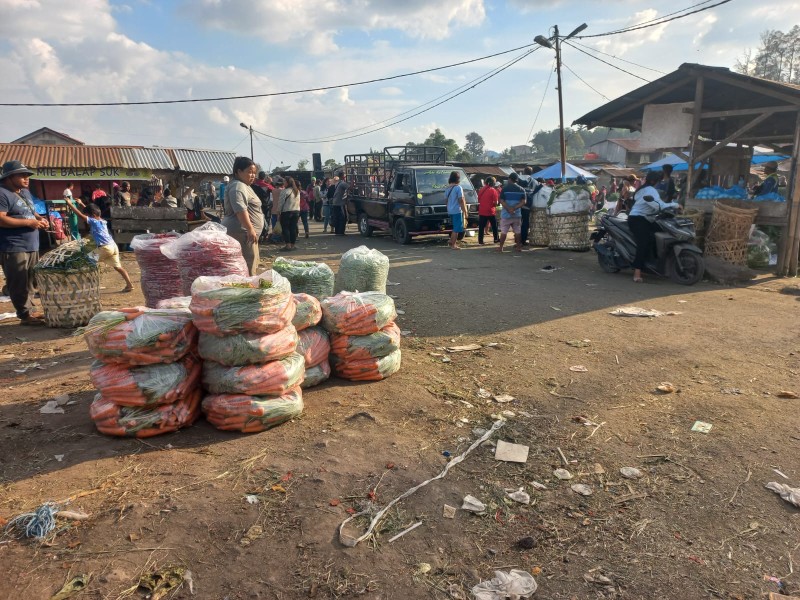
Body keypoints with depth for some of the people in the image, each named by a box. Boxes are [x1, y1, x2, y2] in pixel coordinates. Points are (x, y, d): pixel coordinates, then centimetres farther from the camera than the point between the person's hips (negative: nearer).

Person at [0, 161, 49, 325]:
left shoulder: (25, 192, 17)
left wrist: (39, 218, 7)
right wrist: (29, 222, -20)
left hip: (31, 247, 9)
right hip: (13, 249, -9)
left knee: (30, 283, 15)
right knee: (19, 284, -3)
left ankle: (28, 311, 23)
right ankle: (25, 315, 3)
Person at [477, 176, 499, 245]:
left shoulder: (481, 190, 6)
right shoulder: (493, 190, -10)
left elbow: (478, 200, 14)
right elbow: (495, 202, -12)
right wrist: (494, 205, 9)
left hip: (482, 211, 4)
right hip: (491, 211, -4)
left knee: (481, 227, 4)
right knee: (494, 226, 11)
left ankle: (480, 241, 1)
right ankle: (496, 239, 18)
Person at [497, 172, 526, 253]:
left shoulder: (505, 188, -5)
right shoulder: (521, 189, 5)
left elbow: (501, 201, -11)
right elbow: (523, 201, -3)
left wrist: (508, 209, -13)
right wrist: (514, 208, -11)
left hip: (506, 213, -3)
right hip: (517, 214, 3)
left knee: (503, 231, 2)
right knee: (517, 231, 9)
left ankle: (500, 247, 4)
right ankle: (518, 247, 11)